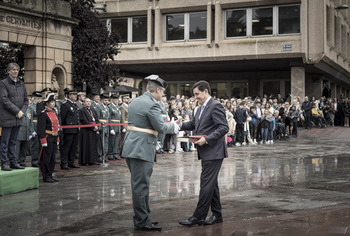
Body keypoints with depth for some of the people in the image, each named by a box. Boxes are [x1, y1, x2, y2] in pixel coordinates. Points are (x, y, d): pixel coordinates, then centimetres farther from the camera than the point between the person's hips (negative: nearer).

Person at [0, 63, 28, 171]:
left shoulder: (21, 84, 14)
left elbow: (26, 99, 15)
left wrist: (22, 111, -3)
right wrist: (17, 111, -14)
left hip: (18, 118, 6)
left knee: (13, 141, 12)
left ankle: (13, 162, 17)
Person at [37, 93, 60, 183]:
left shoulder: (54, 113, 16)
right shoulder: (43, 114, -10)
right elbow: (41, 129, -15)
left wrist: (57, 138, 20)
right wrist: (43, 141, -19)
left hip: (54, 138, 8)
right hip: (48, 138, -8)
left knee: (53, 157, 11)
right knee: (46, 157, -3)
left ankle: (50, 175, 18)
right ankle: (46, 176, 4)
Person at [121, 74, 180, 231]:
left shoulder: (135, 101, 15)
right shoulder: (152, 104, -14)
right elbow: (160, 127, -13)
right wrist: (174, 127, 5)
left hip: (130, 147, 10)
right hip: (142, 149, -10)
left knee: (139, 184, 16)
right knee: (141, 185, -4)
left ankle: (141, 218, 25)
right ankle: (141, 221, 3)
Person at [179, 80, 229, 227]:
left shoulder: (215, 106, -13)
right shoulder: (201, 108, 17)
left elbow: (224, 128, -19)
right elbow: (192, 124, 20)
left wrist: (206, 139, -23)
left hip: (213, 152, -10)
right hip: (206, 153, 10)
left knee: (207, 183, -7)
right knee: (211, 183, 13)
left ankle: (198, 217, -3)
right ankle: (217, 215, 21)